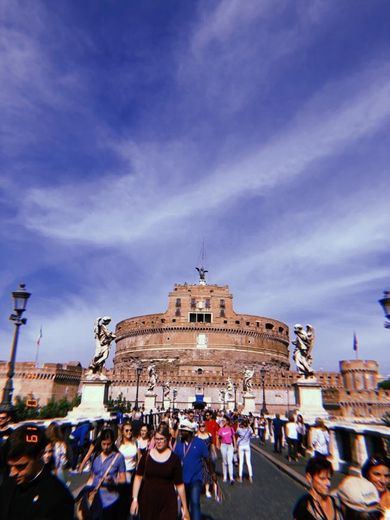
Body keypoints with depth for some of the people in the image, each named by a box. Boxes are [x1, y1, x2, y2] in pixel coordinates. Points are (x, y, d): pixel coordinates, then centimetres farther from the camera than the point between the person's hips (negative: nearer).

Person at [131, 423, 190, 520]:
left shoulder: (174, 458, -5)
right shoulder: (147, 455, -1)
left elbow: (179, 485, -1)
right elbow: (138, 477, 1)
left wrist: (185, 508, 1)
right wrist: (135, 499, -6)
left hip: (168, 503, -1)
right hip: (147, 501, 2)